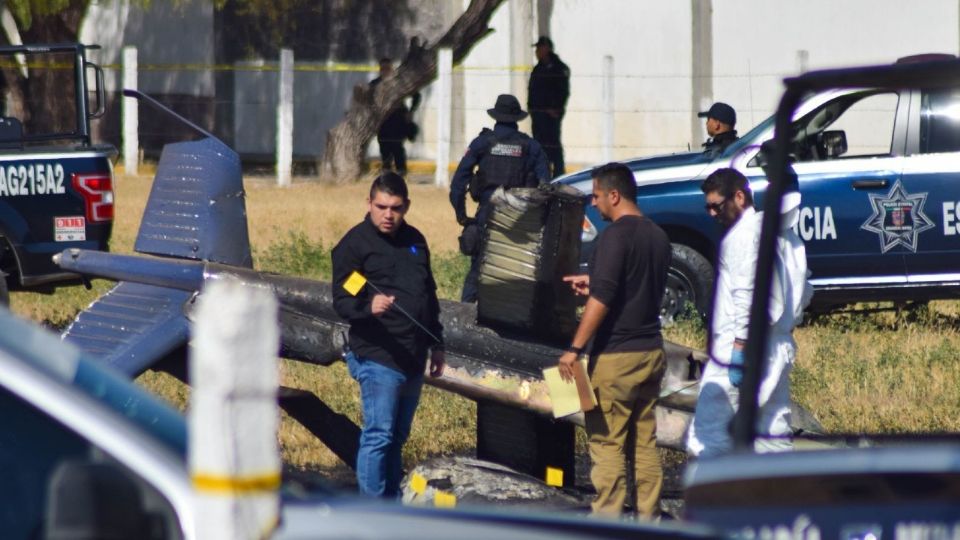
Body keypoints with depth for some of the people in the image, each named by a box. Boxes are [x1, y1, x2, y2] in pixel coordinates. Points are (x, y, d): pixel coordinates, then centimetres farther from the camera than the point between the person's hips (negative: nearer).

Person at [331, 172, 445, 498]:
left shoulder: (414, 241, 16)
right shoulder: (355, 243, -5)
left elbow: (430, 297, 26)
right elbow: (341, 300, -12)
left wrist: (436, 344, 24)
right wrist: (369, 307, -33)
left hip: (412, 358, 7)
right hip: (377, 358, -7)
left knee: (398, 437, 13)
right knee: (379, 436, -10)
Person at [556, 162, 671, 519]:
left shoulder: (616, 235, -15)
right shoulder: (657, 236, 11)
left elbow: (602, 299, -21)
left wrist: (575, 348, -19)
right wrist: (593, 284, 27)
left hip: (616, 355, -8)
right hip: (651, 352, 8)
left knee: (607, 442, -4)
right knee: (645, 442, 11)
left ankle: (608, 523, -5)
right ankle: (647, 519, 12)